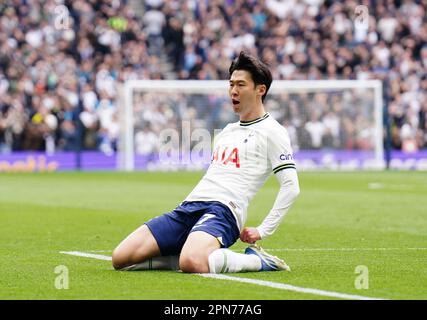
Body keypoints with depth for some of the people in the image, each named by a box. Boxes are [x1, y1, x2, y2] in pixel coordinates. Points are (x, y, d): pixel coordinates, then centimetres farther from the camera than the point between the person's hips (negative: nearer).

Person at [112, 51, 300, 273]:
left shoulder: (270, 131, 2)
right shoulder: (227, 131, 26)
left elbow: (291, 187, -5)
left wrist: (263, 231, -9)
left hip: (222, 209, -8)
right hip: (189, 206, 8)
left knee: (192, 263, -40)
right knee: (121, 258, -9)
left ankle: (257, 261, -12)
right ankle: (208, 255, 4)